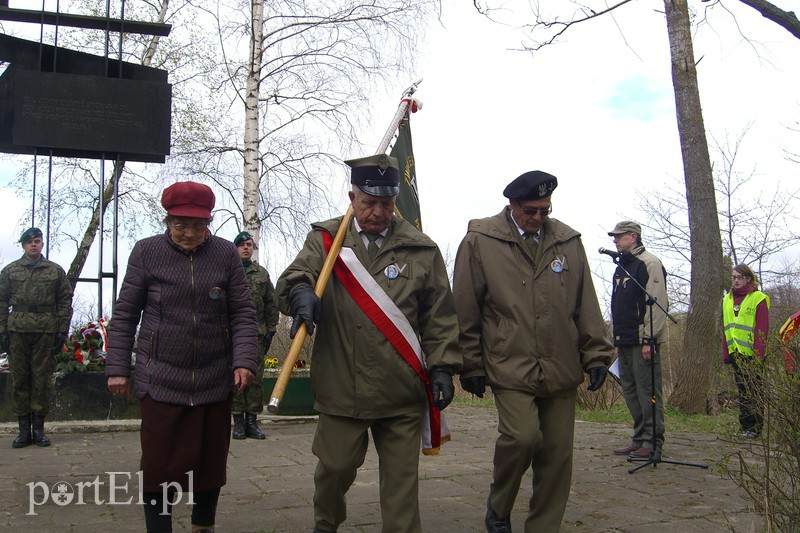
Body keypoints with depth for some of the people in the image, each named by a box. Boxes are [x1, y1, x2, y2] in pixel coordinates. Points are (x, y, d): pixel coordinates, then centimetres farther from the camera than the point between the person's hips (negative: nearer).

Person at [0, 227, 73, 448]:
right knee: (19, 378, 4)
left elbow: (65, 302, 6)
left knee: (42, 378, 2)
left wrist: (62, 331, -1)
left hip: (46, 331, -1)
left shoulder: (56, 271, 9)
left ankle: (38, 428, 10)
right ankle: (24, 429, 11)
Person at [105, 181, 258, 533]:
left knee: (211, 462, 13)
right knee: (160, 465, 1)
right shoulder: (147, 251, 0)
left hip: (214, 382, 2)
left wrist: (243, 361, -8)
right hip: (160, 382, -1)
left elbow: (243, 313, 3)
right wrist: (117, 368, 1)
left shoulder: (226, 253, 2)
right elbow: (124, 314, 4)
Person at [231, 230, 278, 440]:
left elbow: (271, 304, 14)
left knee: (256, 378, 3)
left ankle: (252, 421, 10)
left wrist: (270, 330, 7)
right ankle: (238, 421, 6)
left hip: (256, 333, 3)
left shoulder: (262, 273, 15)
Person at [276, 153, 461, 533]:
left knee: (401, 477, 7)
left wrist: (442, 366, -2)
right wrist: (300, 291, -31)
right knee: (335, 467, 12)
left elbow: (439, 315, 6)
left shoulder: (421, 250, 5)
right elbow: (291, 280, -7)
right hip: (342, 386, 0)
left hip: (403, 390, 0)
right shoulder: (325, 239, 5)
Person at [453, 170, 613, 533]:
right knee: (523, 436, -20)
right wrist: (471, 366, 0)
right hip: (510, 367, -4)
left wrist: (596, 354, 8)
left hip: (561, 370, 4)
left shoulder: (569, 242, 10)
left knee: (557, 453, 6)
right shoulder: (479, 241, -1)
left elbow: (586, 305, 14)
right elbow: (465, 313, 1)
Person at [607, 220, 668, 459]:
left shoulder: (649, 263, -8)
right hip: (625, 342, 9)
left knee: (648, 391, -4)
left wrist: (649, 339, -19)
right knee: (630, 391, 12)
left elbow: (657, 303, -15)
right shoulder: (621, 267, 21)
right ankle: (639, 438, 20)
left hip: (642, 342, -9)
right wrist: (617, 341, 21)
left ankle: (653, 442, 3)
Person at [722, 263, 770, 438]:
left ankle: (754, 427, 5)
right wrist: (726, 352, 10)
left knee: (753, 390, -1)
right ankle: (745, 425, 16)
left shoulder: (758, 298, -6)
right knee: (742, 390, 10)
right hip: (735, 352, 6)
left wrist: (758, 352, -15)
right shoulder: (727, 299, 13)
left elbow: (762, 328, -9)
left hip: (752, 353, -6)